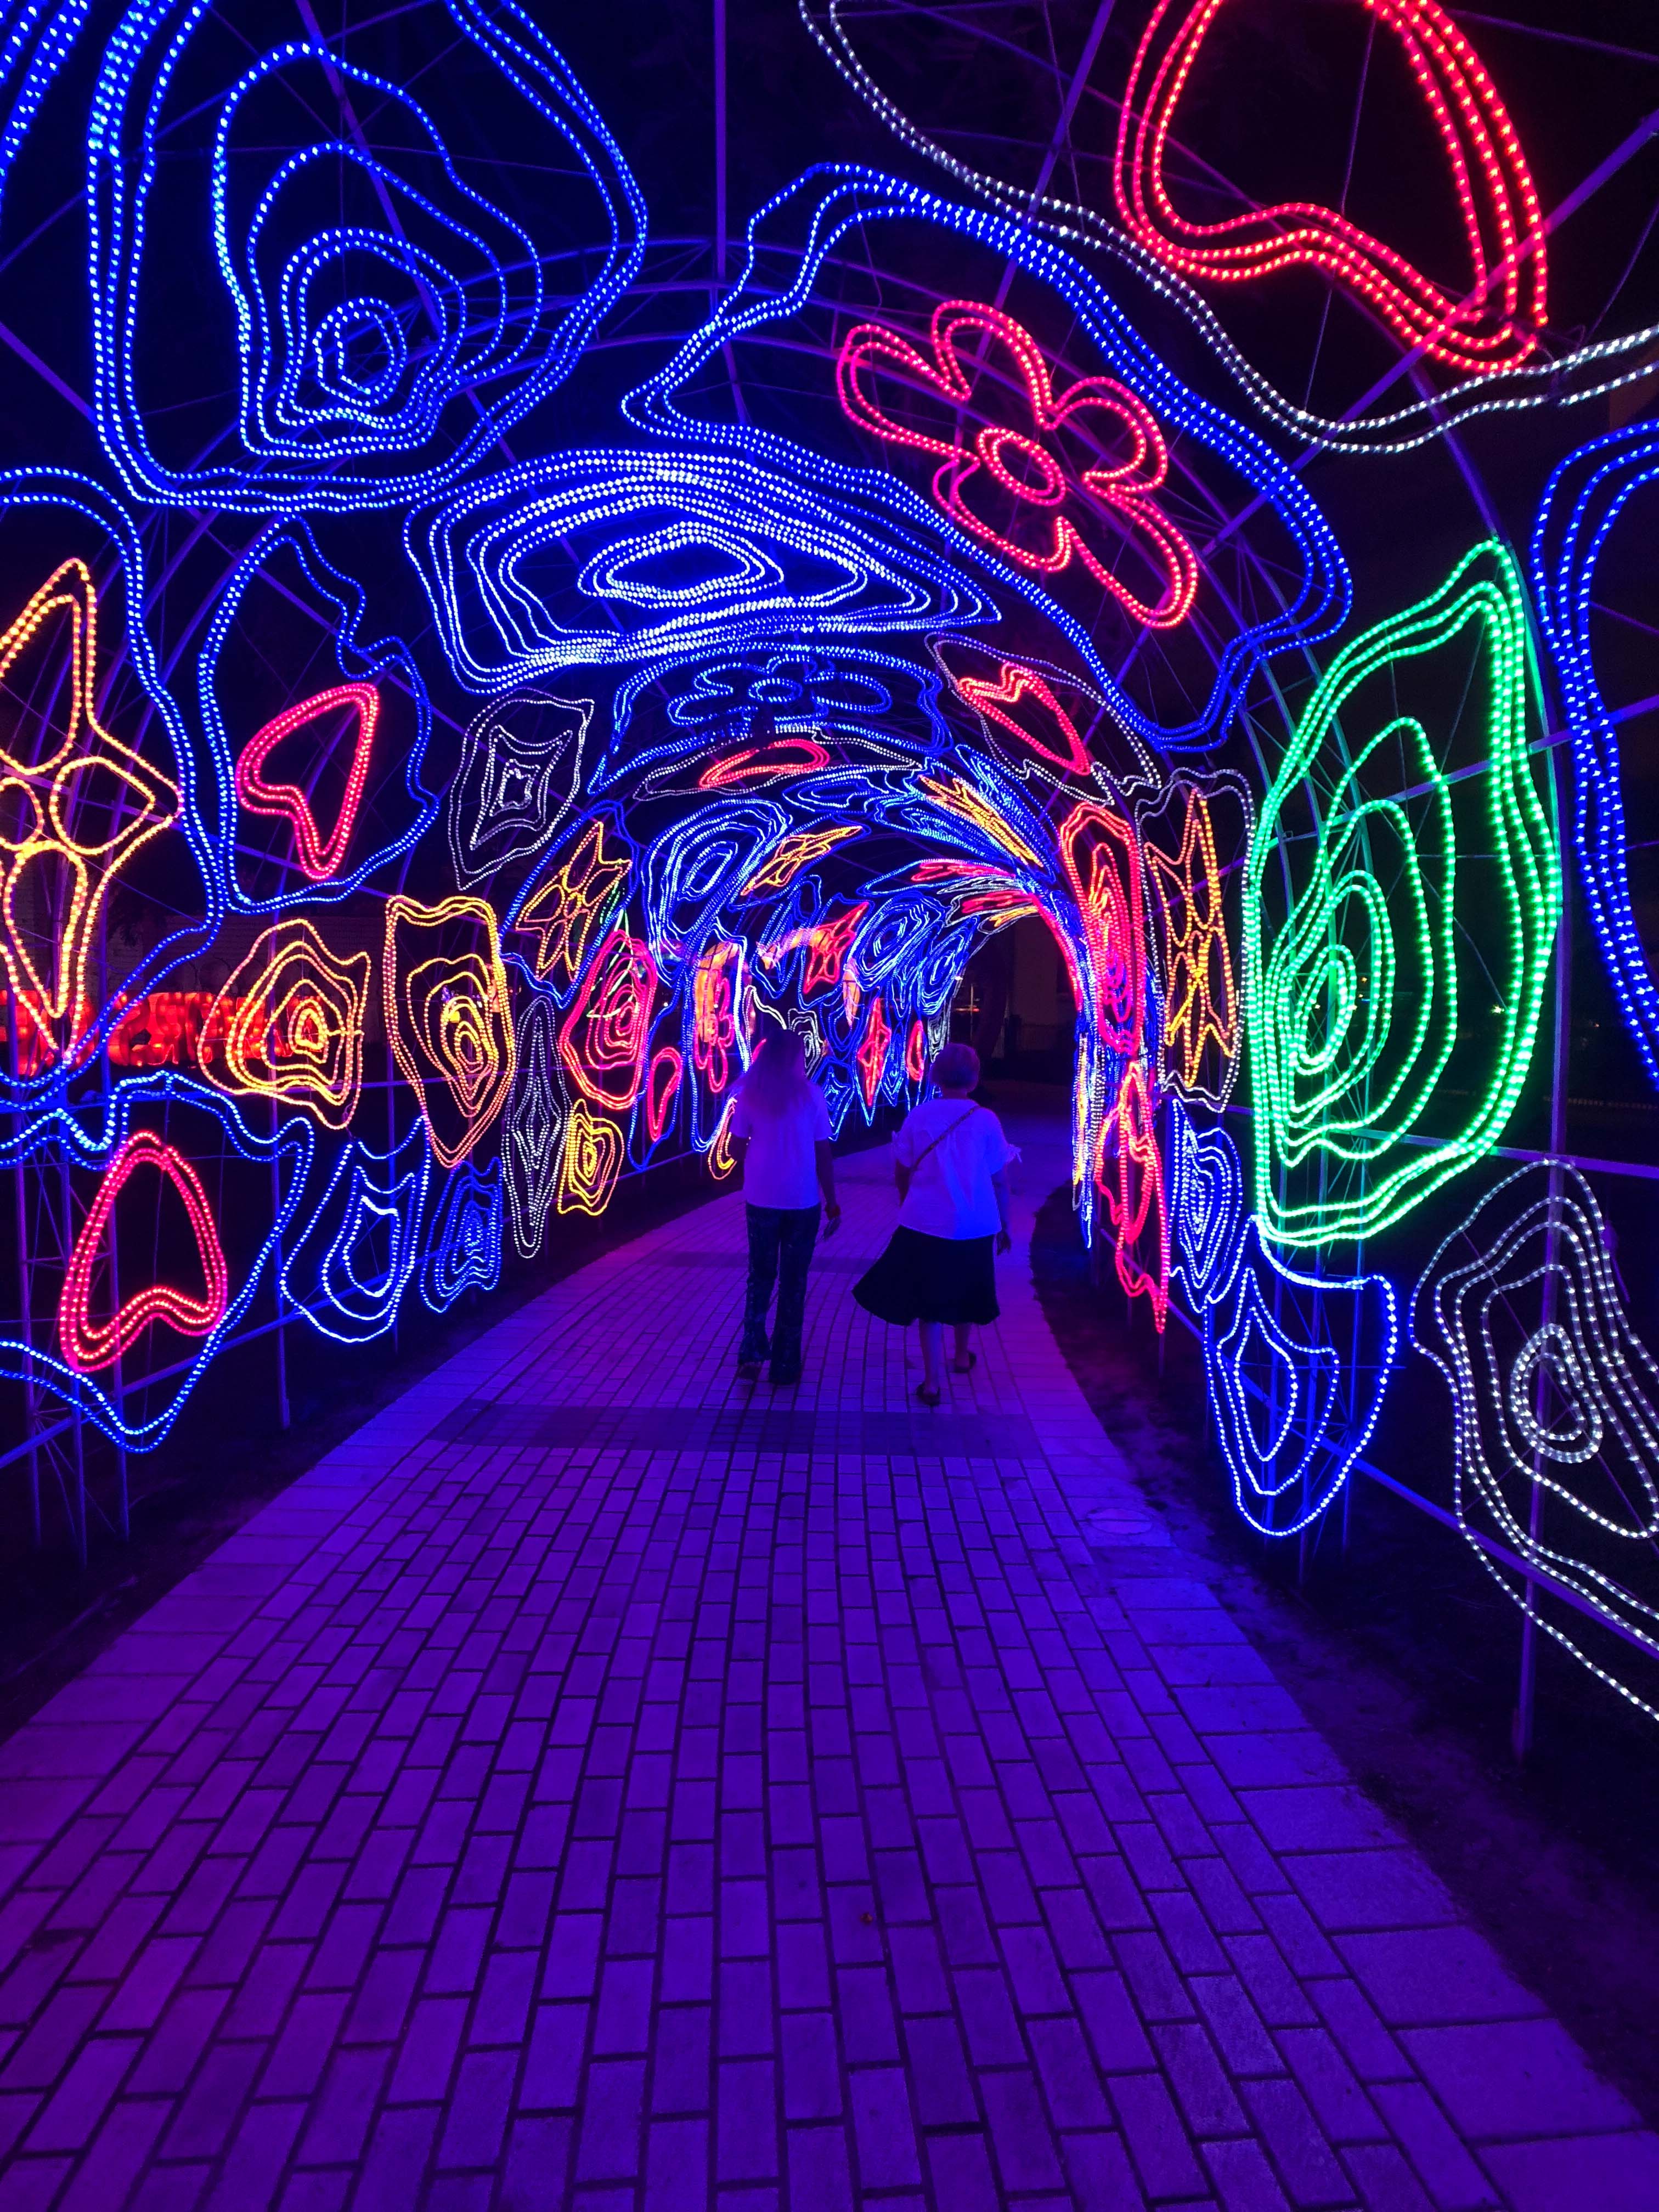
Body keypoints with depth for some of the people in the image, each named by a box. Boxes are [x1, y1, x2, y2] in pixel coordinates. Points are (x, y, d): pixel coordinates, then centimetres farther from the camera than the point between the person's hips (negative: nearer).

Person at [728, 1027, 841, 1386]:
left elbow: (736, 1149, 3)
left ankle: (752, 1352, 6)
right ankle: (785, 1365, 15)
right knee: (793, 1281, 10)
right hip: (803, 1201, -1)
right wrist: (833, 1204, 2)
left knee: (760, 1276, 18)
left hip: (761, 1199, 1)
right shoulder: (811, 1094, -5)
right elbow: (823, 1153, -5)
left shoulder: (749, 1094, -1)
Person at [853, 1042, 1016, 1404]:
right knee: (965, 1290, 22)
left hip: (924, 1225, -1)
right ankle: (962, 1356, 41)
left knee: (929, 1299, 6)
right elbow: (1000, 1180, -3)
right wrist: (1003, 1224, 8)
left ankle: (933, 1380, 1)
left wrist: (908, 1207, 20)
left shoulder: (918, 1117, -5)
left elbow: (901, 1173, 3)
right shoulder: (986, 1120, -7)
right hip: (975, 1225, 1)